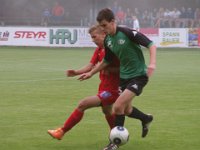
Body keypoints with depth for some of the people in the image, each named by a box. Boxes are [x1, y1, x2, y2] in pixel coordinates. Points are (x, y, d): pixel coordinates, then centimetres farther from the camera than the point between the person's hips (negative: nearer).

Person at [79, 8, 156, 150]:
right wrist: (91, 73, 17)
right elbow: (107, 61, 17)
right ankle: (146, 119, 47)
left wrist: (152, 63, -35)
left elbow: (151, 44, -21)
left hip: (138, 75, -8)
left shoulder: (127, 33, -21)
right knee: (126, 110, 16)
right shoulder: (108, 40, 1)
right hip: (124, 76, 8)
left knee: (118, 106, -16)